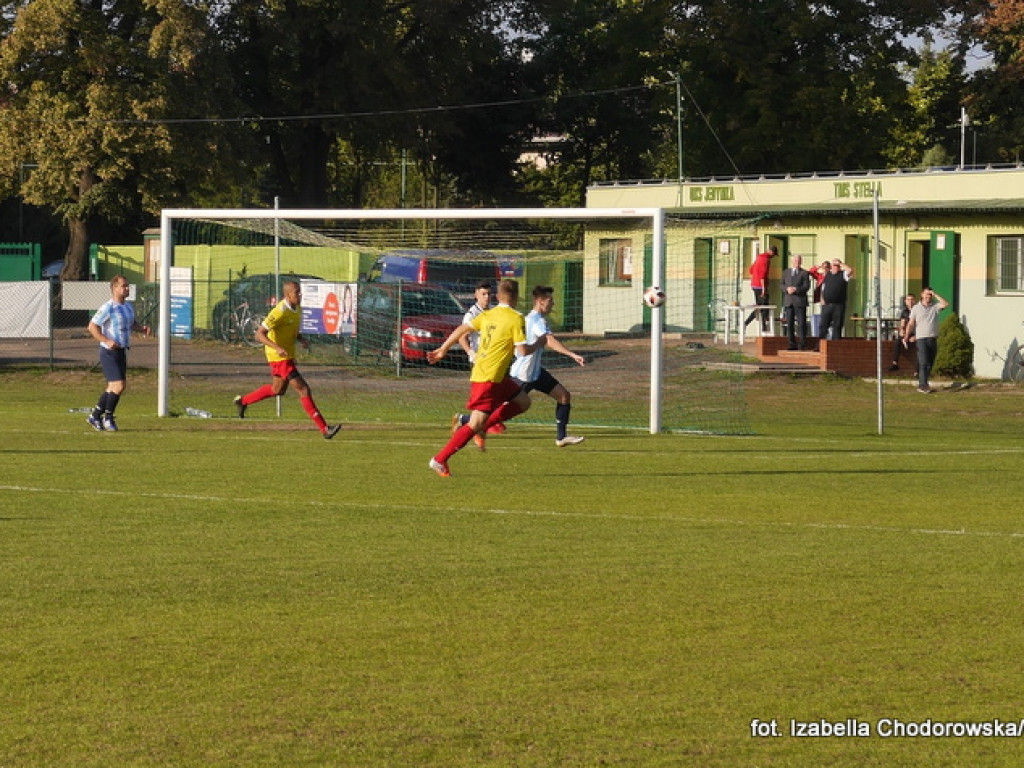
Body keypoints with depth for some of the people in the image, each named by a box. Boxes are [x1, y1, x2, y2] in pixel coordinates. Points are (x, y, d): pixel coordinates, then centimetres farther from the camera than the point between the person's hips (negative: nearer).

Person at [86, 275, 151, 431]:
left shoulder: (128, 307, 11)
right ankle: (108, 417, 4)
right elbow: (92, 326, -15)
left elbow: (132, 324, 26)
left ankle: (95, 416, 26)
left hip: (122, 352, 8)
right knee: (118, 386, -13)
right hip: (109, 352, -8)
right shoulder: (108, 308, -14)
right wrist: (106, 341, -25)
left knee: (113, 387, 13)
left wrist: (142, 329, 5)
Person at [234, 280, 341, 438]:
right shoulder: (280, 312, -24)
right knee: (303, 389, -12)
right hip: (279, 358, -10)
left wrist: (302, 339, -2)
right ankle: (324, 429, -13)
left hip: (289, 355, 10)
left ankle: (243, 401, 44)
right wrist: (277, 348, -37)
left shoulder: (297, 309, 4)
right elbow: (259, 334, -23)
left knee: (278, 389, 26)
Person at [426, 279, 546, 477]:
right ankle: (440, 460, -8)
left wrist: (442, 350, 20)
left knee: (523, 401, 19)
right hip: (489, 378, -8)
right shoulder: (516, 319, -10)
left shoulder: (487, 315, 11)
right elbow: (522, 351, -14)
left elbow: (461, 329, 12)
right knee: (475, 424, -8)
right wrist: (539, 344, 4)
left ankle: (485, 424, 10)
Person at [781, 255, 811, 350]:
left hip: (800, 301, -3)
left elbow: (806, 286, -5)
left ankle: (802, 343, -2)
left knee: (801, 323, -7)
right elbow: (782, 285, 11)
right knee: (790, 323, 3)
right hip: (788, 301, 3)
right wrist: (787, 289, -11)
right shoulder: (786, 272, 17)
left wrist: (795, 289, -17)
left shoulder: (804, 273, 5)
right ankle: (792, 344, 8)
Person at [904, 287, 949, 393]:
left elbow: (945, 304, -11)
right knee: (923, 362, -14)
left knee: (930, 363, 8)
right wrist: (906, 336, -8)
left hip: (933, 339, 3)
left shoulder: (935, 306, 8)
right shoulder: (916, 308, 5)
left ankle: (922, 384, 20)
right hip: (921, 339, -3)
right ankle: (923, 385, -17)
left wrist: (935, 295, -7)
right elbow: (911, 324, 3)